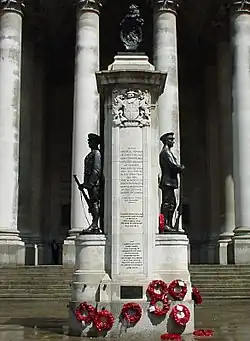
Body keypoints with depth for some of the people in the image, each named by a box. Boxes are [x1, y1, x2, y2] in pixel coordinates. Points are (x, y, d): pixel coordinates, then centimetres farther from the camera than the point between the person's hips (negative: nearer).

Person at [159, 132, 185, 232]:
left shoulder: (164, 152, 21)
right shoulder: (166, 152, -11)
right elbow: (174, 166, -18)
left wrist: (179, 168, 7)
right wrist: (182, 168, 0)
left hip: (167, 181, 11)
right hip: (168, 181, -11)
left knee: (172, 203, 12)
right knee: (167, 203, -11)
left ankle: (169, 224, 14)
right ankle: (165, 224, -12)